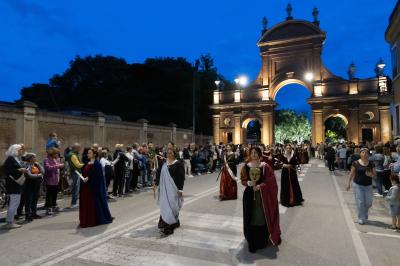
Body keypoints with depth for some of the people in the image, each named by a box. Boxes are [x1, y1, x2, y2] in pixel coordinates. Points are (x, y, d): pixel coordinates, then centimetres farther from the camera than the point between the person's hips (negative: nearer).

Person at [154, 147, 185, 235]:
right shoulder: (163, 163, 7)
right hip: (164, 188, 5)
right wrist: (156, 184, 9)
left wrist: (180, 189, -14)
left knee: (171, 206, -4)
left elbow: (181, 178, -10)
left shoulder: (179, 164, -8)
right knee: (164, 206, 8)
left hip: (173, 189, -5)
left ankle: (168, 227, 1)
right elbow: (159, 174, 13)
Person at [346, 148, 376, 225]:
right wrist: (349, 183, 3)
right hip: (357, 185, -2)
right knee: (360, 202, -1)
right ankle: (361, 218, 13)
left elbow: (375, 175, 4)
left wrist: (371, 175, -19)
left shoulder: (371, 164, 0)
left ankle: (364, 214, 37)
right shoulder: (356, 163, -6)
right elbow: (352, 174, 1)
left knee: (368, 203, 6)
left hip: (368, 186, 3)